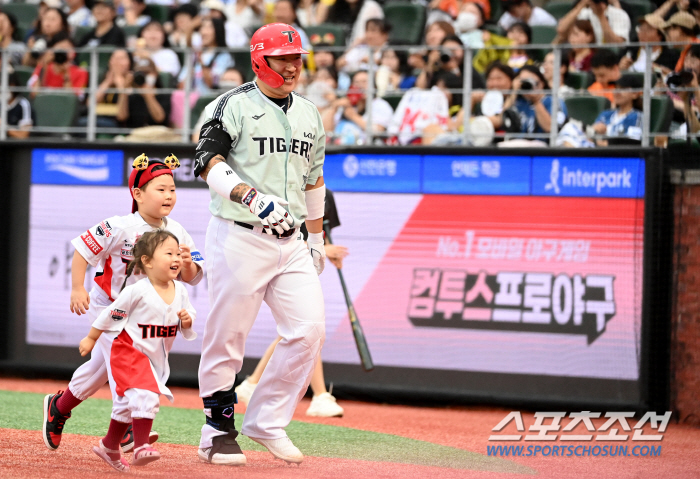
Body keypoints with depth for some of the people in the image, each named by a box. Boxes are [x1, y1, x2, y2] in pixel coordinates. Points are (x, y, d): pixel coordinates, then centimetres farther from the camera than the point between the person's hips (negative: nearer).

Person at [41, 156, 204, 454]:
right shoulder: (120, 228, -23)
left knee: (102, 364, 14)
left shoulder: (177, 233, -8)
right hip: (108, 305, -6)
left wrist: (187, 263, -25)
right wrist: (77, 289, -20)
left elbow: (191, 278, -3)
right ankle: (126, 430, -16)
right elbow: (82, 249, -17)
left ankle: (59, 406, 35)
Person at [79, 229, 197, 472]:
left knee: (128, 402, 18)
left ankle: (109, 446, 32)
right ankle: (141, 446, -20)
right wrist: (91, 338, -1)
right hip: (128, 351, -7)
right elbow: (111, 314, -11)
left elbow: (188, 314, 10)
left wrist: (187, 321, -15)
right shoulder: (137, 292, -21)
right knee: (146, 395, -24)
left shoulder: (180, 291, -3)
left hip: (155, 358, 7)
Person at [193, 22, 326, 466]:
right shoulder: (233, 106, -6)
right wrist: (251, 197, -35)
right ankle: (218, 430, 13)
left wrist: (317, 238, 26)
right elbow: (209, 162, -20)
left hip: (290, 242, 6)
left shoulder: (310, 114, 15)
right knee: (227, 337, -1)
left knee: (309, 329, -6)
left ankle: (267, 421, 7)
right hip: (239, 237, -6)